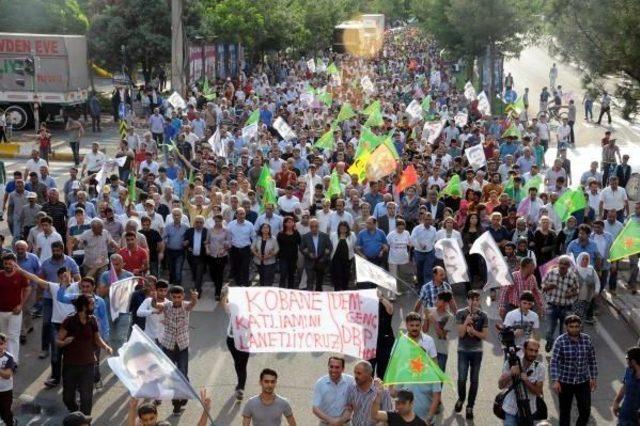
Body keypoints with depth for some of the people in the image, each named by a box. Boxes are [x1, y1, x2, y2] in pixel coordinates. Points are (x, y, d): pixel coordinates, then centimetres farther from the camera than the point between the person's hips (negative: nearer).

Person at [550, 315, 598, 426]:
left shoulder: (587, 339, -2)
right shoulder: (560, 341, -12)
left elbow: (592, 360, 7)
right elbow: (554, 362, -14)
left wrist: (594, 377, 7)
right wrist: (555, 381, -20)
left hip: (583, 381, 3)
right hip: (565, 382, -3)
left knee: (585, 412, 5)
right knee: (565, 412, 10)